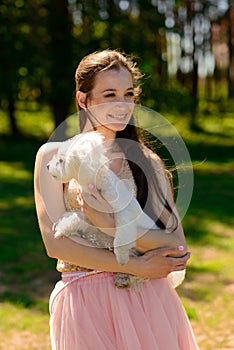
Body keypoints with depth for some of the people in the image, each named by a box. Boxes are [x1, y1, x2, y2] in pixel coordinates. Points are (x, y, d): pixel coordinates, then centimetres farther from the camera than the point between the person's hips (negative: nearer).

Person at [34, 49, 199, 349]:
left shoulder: (147, 161, 5)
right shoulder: (56, 156, 0)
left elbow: (178, 246, -3)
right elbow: (55, 244, -7)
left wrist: (113, 226, -19)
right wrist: (136, 266, -11)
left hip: (149, 301, 2)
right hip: (85, 302, -2)